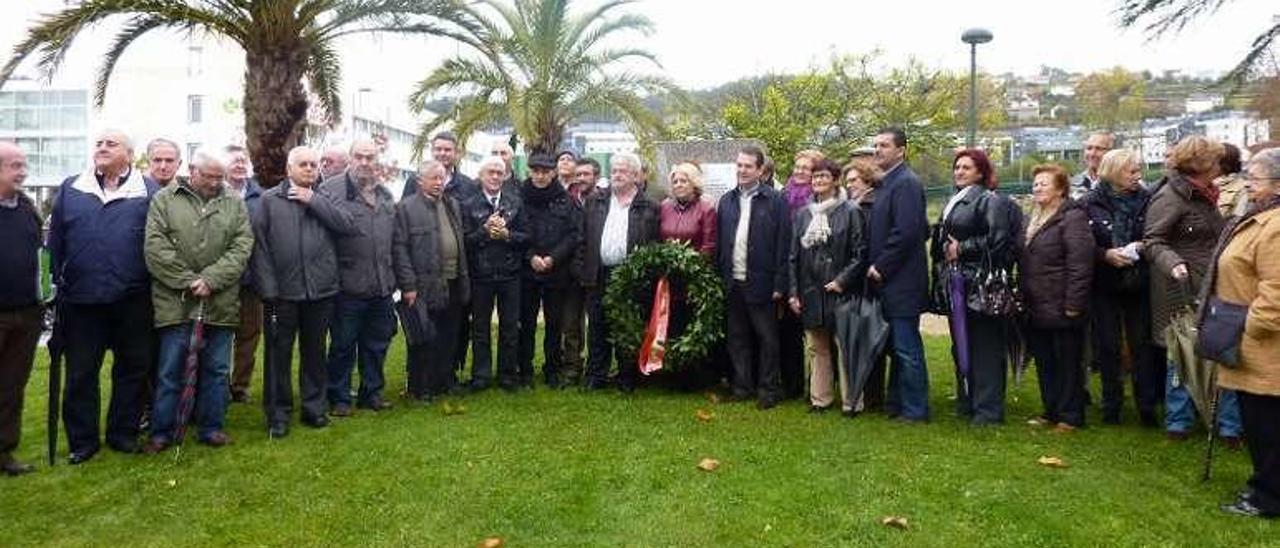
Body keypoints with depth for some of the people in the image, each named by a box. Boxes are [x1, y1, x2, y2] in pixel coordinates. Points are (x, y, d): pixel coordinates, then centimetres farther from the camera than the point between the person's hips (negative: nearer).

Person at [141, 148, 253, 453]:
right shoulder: (164, 200, 3)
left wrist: (210, 280, -12)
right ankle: (162, 431, 18)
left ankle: (210, 428, 22)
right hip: (175, 303, -2)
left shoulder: (235, 204, 8)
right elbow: (155, 247, -5)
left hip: (221, 304, 2)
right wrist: (187, 281, -12)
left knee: (216, 370, 9)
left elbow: (242, 247, -1)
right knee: (171, 371, 6)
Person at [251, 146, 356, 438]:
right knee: (279, 353, 6)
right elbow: (259, 245, -3)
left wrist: (313, 200, -10)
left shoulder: (324, 199, 9)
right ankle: (278, 413, 17)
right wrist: (268, 288, -9)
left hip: (320, 290, 2)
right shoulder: (269, 200, 2)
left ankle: (314, 407, 25)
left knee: (314, 352, 13)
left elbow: (349, 226, -8)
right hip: (282, 292, -2)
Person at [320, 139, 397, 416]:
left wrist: (394, 276, 15)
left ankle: (372, 392, 29)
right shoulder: (331, 189, -6)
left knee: (377, 343, 15)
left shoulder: (386, 195, 14)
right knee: (343, 345, 6)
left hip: (382, 286, 6)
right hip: (348, 286, -5)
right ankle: (339, 397, 20)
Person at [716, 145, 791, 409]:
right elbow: (718, 243, 10)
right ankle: (742, 385, 24)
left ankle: (769, 388, 16)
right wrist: (719, 277, 4)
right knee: (737, 337, 12)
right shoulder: (726, 201, 9)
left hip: (761, 282, -4)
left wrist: (780, 283, -12)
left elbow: (784, 244, -8)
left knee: (767, 338, 5)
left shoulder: (776, 201, -5)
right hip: (733, 283, 5)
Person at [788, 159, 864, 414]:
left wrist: (842, 280, -14)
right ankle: (820, 398, 21)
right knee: (818, 349, 12)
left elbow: (860, 252, -6)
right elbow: (794, 256, 11)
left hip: (839, 291, -4)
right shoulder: (803, 214, 11)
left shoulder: (850, 211, -3)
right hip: (811, 292, 5)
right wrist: (793, 291, 5)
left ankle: (850, 401, 8)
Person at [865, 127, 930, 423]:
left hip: (902, 282, -10)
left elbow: (906, 231, -22)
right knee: (897, 347, 17)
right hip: (888, 280, 10)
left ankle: (915, 410, 8)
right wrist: (874, 268, 9)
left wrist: (880, 267, -16)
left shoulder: (906, 183, -13)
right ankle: (897, 403, 27)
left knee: (907, 348, -2)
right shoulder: (886, 183, 16)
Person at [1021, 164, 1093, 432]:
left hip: (1061, 309, -8)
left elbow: (1080, 265, -18)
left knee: (1068, 364, 3)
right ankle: (1051, 411, 27)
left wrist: (1073, 305, -20)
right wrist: (1024, 299, 13)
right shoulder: (1034, 219, 16)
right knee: (1045, 363, 15)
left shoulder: (1072, 217, -11)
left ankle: (1070, 416, 13)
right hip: (1037, 308, 8)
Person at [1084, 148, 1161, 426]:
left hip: (1139, 284, 1)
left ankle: (1147, 406, 14)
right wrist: (1106, 254, -18)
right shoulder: (1091, 203, -4)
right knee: (1108, 346, 6)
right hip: (1105, 285, -1)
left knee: (1142, 345, 4)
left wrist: (1144, 247, -13)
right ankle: (1111, 404, 19)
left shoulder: (1147, 200, 2)